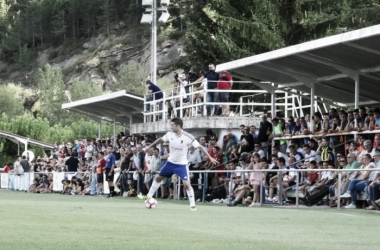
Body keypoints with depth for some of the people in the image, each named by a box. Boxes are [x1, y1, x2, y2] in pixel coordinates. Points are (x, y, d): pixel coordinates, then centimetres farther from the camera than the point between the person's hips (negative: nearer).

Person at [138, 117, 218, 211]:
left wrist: (210, 157, -23)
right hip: (170, 162, 5)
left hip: (182, 164, -5)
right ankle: (149, 196, 31)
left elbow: (199, 146, -19)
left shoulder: (187, 137, -22)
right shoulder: (170, 134, -8)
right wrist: (150, 146, 18)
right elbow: (160, 140, 11)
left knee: (186, 184, -17)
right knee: (158, 178, 15)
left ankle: (192, 205, -6)